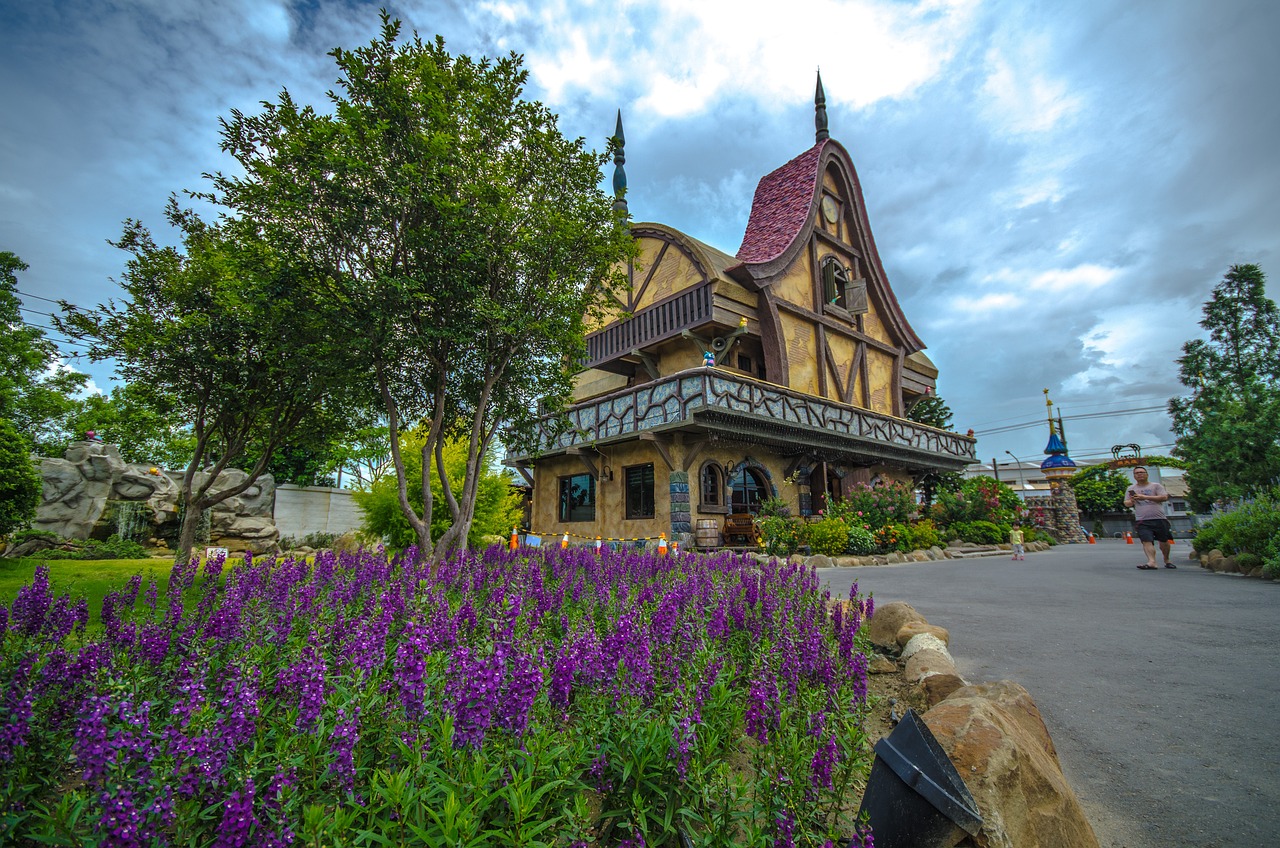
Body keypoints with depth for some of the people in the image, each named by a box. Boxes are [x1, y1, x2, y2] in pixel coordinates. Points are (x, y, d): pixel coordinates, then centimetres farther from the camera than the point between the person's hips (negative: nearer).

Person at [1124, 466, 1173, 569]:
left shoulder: (1156, 486, 8)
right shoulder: (1130, 489, 15)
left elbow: (1164, 497, -6)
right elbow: (1126, 503, 14)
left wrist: (1145, 497, -14)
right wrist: (1131, 501, -9)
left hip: (1159, 519, 0)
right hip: (1142, 521, 0)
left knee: (1164, 541, 6)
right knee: (1147, 541, -15)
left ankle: (1167, 560, 26)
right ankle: (1152, 562, -25)